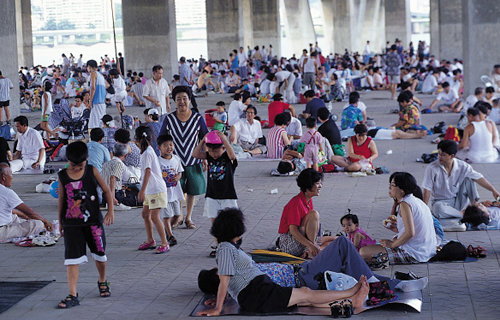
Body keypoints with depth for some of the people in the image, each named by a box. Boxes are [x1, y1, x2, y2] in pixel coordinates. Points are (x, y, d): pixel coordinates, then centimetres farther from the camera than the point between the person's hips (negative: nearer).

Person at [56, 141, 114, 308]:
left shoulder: (92, 171, -3)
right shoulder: (63, 176, 0)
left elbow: (106, 190, 4)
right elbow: (61, 199, 10)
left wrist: (110, 211, -3)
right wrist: (60, 222, 14)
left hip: (93, 221, 0)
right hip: (72, 224, 0)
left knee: (99, 253, 14)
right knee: (72, 258, -6)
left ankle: (102, 282, 41)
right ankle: (73, 295, -5)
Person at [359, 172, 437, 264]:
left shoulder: (404, 204, -15)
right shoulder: (417, 201, 14)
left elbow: (410, 233, -24)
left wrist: (392, 244, -12)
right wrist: (399, 230, 14)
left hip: (413, 254, -10)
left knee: (363, 252, -12)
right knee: (395, 239, 42)